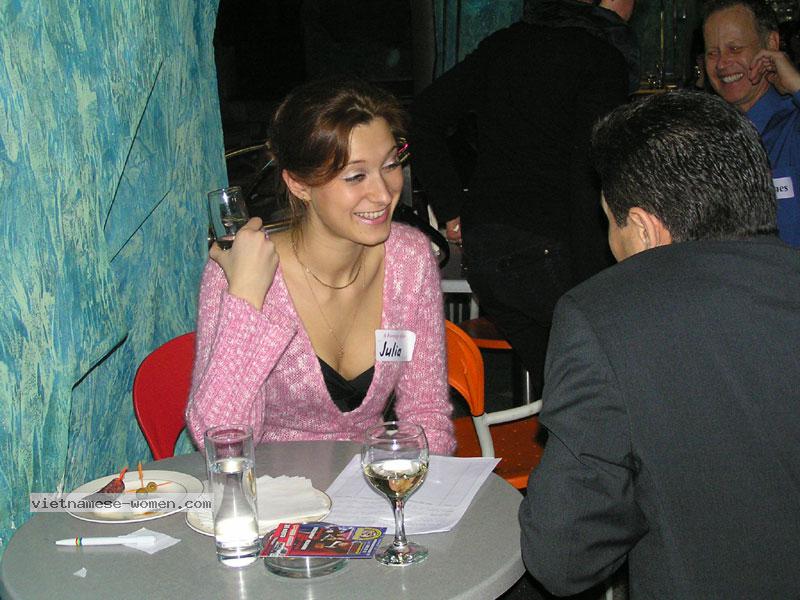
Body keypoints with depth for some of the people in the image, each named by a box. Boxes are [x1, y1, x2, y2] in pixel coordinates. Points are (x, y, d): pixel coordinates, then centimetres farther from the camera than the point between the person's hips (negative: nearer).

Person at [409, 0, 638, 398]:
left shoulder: (504, 43, 14)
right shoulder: (604, 59, -7)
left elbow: (424, 115, 15)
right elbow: (590, 176, -16)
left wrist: (452, 208, 14)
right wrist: (591, 289, -15)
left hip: (478, 246, 7)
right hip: (543, 251, -7)